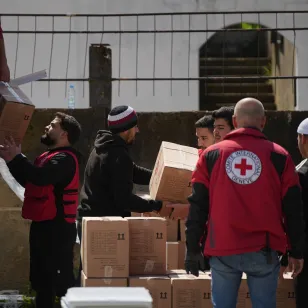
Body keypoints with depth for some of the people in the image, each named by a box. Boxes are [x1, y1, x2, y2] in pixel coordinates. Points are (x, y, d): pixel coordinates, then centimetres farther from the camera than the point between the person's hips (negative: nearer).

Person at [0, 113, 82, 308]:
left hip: (57, 228, -10)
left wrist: (16, 158, -22)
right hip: (42, 225, 10)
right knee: (41, 278, 17)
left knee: (60, 279, -11)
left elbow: (40, 178, -31)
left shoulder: (64, 159, -16)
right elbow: (28, 180, 23)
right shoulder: (49, 156, 17)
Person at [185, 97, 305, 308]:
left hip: (223, 251, 1)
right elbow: (293, 210, 3)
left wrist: (193, 249, 10)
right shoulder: (279, 156, 2)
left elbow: (198, 206, 4)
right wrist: (297, 252, 11)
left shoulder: (211, 155, 4)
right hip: (264, 252, -1)